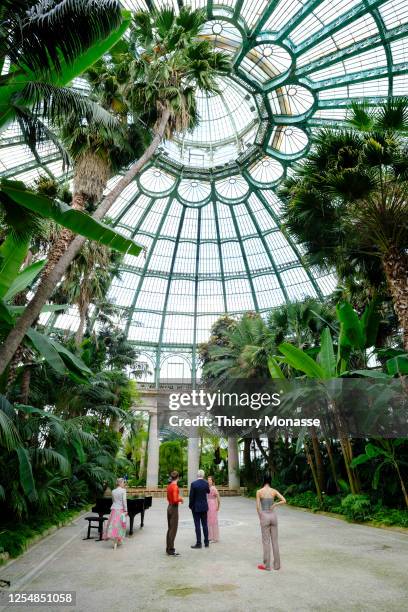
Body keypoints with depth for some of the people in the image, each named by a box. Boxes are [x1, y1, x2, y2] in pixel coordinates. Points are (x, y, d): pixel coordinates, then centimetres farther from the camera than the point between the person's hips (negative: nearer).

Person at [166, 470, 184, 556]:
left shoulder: (169, 486, 7)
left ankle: (168, 549, 23)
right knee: (173, 530, -1)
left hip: (169, 507, 9)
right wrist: (180, 499, -7)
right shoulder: (175, 486, -19)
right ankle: (171, 550, 5)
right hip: (174, 508, -9)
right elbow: (175, 500, -25)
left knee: (169, 529, 16)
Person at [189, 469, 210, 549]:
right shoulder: (206, 483, -4)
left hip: (196, 507, -4)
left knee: (197, 525, 3)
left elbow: (191, 496, -13)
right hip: (204, 507, 4)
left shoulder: (193, 484, -16)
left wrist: (190, 506, 1)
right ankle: (206, 542, 19)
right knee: (205, 524, 13)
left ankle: (198, 543, 6)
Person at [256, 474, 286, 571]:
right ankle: (277, 564, 21)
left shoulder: (259, 491, -9)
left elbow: (258, 507, -8)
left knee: (266, 542, 7)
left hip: (264, 516, -3)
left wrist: (260, 518, 5)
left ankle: (267, 565, 15)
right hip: (273, 516, 3)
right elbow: (284, 501, -7)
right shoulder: (274, 491, -2)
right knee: (275, 541, 14)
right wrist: (275, 504, 2)